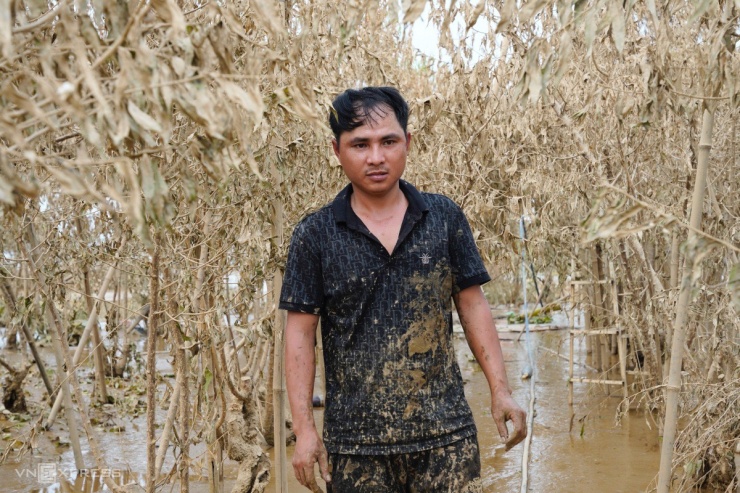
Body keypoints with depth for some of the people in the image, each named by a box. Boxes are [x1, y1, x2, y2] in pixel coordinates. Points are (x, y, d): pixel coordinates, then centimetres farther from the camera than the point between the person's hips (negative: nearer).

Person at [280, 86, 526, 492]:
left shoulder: (445, 218, 2)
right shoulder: (314, 235, -2)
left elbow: (472, 305, 6)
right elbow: (300, 332, -2)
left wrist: (500, 391, 0)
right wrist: (304, 428, -8)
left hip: (445, 431, 1)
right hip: (356, 441, -1)